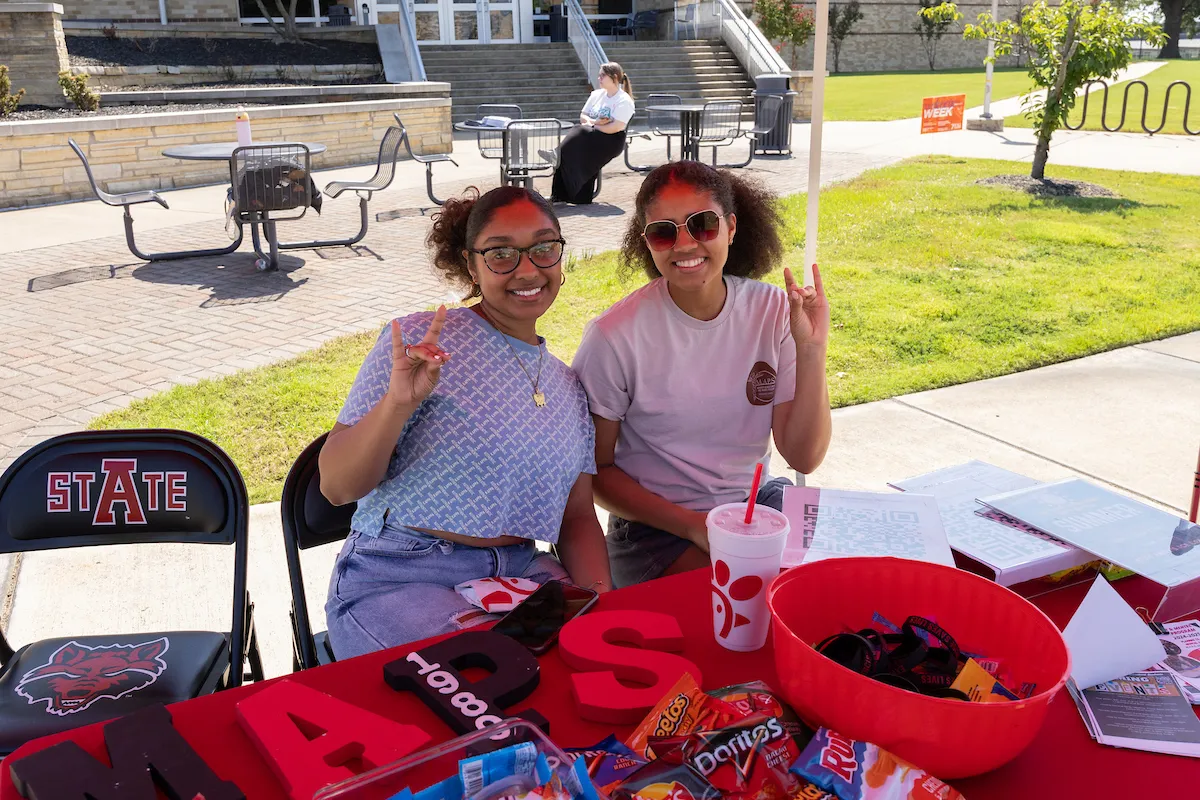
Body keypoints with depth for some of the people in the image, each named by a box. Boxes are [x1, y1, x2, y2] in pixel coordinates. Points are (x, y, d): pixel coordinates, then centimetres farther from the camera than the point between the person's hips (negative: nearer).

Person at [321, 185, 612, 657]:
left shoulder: (568, 386, 14)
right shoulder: (422, 342, -5)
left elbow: (578, 516, 15)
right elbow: (336, 487, -9)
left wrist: (600, 595, -5)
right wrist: (398, 402, -27)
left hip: (519, 573, 5)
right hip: (398, 579, -5)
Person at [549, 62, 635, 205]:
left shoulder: (624, 101, -6)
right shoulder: (597, 94, 17)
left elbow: (615, 128, -17)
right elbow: (582, 116, 17)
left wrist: (592, 125, -12)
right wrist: (593, 121, -6)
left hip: (611, 141, -6)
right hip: (591, 135, 6)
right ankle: (560, 194, -29)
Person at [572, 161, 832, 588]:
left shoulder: (774, 310, -6)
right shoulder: (615, 336, -16)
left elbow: (804, 457, -7)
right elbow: (595, 468, -5)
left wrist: (811, 351, -19)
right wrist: (694, 526, -15)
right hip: (657, 526, -4)